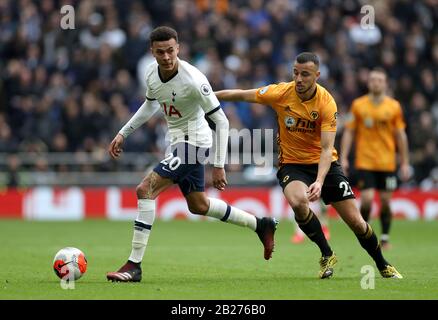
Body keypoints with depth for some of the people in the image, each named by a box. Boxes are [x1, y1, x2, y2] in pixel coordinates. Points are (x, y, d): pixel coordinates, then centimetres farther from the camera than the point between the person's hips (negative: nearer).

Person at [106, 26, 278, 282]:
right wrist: (123, 134, 16)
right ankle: (260, 225, 39)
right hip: (178, 142, 9)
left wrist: (219, 166, -23)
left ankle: (134, 266, -17)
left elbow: (221, 121, -21)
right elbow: (151, 105, 18)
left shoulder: (193, 79, -26)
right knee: (199, 206, 21)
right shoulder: (152, 73, -5)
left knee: (145, 189, -19)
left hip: (194, 141, -9)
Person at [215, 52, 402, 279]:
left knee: (356, 221, -4)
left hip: (323, 164, 0)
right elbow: (243, 95, 1)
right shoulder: (281, 93, -12)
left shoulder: (326, 103, -17)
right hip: (292, 164, 0)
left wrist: (319, 182, -36)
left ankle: (383, 266, 22)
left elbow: (327, 148, -22)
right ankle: (327, 255, -11)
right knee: (298, 201, -33)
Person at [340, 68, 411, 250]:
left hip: (387, 162, 1)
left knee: (385, 200, 3)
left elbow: (400, 136, 6)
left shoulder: (394, 106, 2)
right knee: (367, 199, -11)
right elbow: (349, 132, 4)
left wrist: (405, 163, 5)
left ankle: (385, 239, 17)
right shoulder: (358, 105, 0)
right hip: (365, 161, -1)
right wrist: (343, 158, -3)